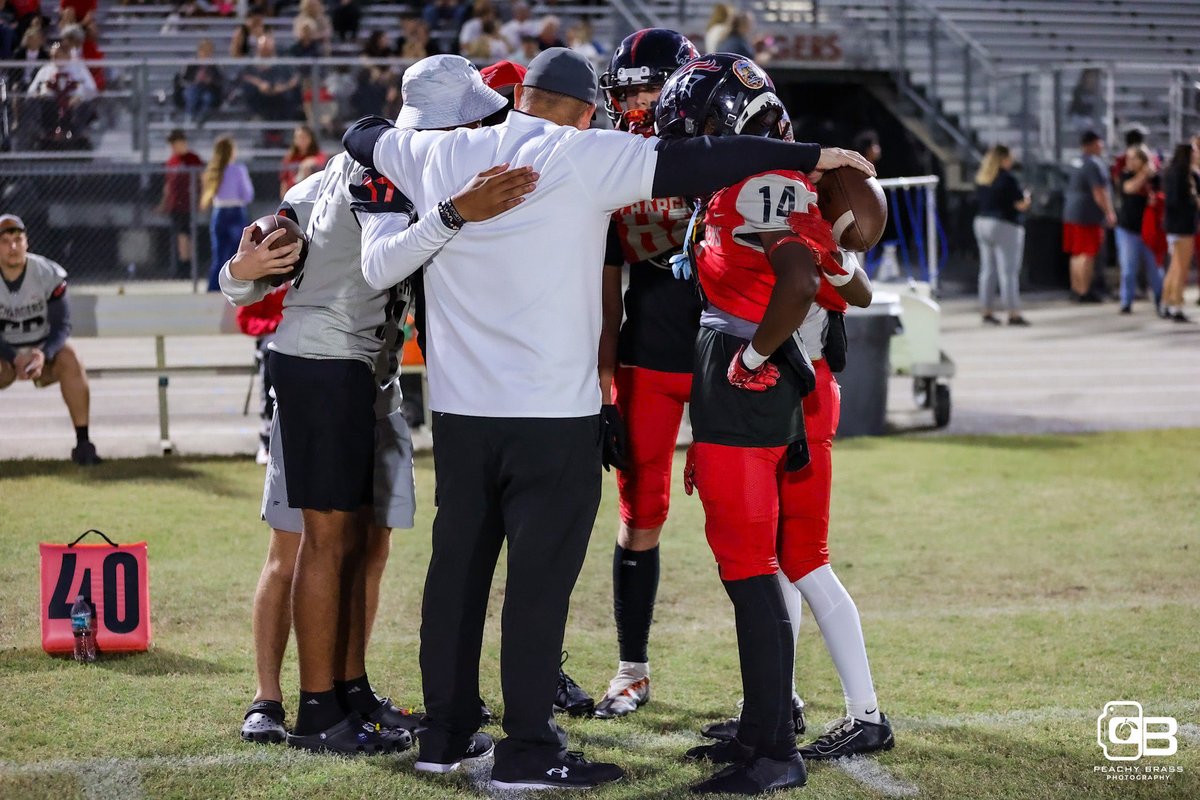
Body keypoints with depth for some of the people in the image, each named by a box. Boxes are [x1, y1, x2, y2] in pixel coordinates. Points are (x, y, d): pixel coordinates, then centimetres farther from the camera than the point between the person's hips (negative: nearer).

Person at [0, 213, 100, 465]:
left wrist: (43, 355, -33)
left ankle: (82, 443, -27)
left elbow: (62, 325, -13)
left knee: (70, 361, -32)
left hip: (45, 349, 0)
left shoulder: (49, 274, -13)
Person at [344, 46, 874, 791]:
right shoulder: (582, 159, -8)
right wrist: (810, 157, -11)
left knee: (458, 568, 14)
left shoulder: (441, 156, 6)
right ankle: (529, 751, 0)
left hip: (459, 407, 5)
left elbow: (363, 136, 24)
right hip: (553, 413, -5)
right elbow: (691, 165, -14)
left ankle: (445, 730, 22)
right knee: (540, 578, -2)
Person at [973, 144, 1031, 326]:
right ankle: (1013, 314, -6)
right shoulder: (1006, 178, -14)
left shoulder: (981, 179, 8)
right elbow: (1021, 205, -13)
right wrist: (1026, 197, 9)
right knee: (1008, 271, -5)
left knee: (987, 270, 10)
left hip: (981, 223, 7)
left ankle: (986, 312, 11)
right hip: (1004, 227, -7)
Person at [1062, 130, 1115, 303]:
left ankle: (1076, 288, 21)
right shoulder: (1095, 164, -16)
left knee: (1077, 253, 15)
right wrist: (1109, 213, -15)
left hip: (1071, 211, 9)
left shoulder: (1076, 161, 12)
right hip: (1089, 214, -9)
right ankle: (1084, 292, -6)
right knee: (1088, 254, -6)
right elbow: (1099, 193, -21)